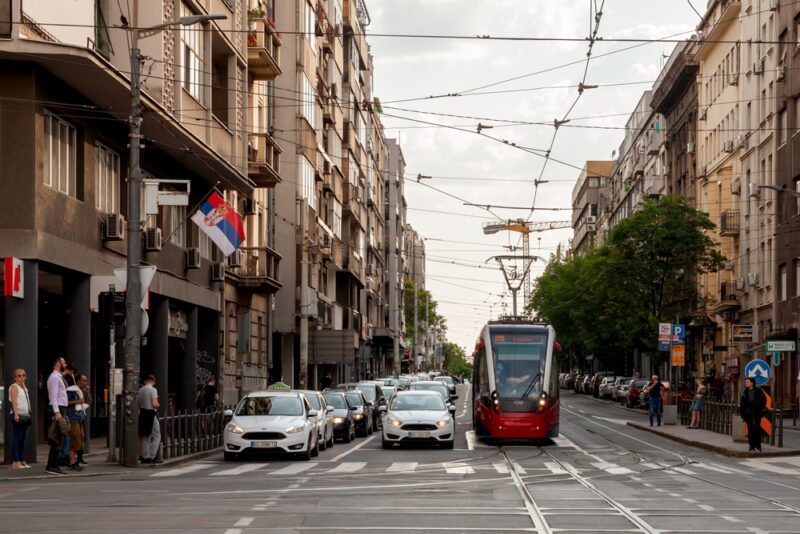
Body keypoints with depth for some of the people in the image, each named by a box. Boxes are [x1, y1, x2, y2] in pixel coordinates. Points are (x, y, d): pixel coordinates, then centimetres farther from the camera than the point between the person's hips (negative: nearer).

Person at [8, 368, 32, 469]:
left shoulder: (25, 388, 21)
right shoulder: (14, 387, -4)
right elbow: (14, 401, -15)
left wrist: (29, 414, 15)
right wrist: (16, 414, -25)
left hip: (25, 415, 8)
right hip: (18, 415, -8)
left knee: (23, 439, 7)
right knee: (16, 439, -9)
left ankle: (22, 461, 10)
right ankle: (15, 462, -12)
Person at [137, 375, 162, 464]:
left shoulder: (140, 390, 8)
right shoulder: (153, 390, -11)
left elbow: (137, 404, 11)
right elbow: (154, 404, -20)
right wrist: (158, 405, 0)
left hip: (142, 413, 7)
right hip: (151, 414, -7)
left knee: (145, 436, 13)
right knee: (156, 436, 1)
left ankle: (144, 457, 14)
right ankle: (152, 457, -5)